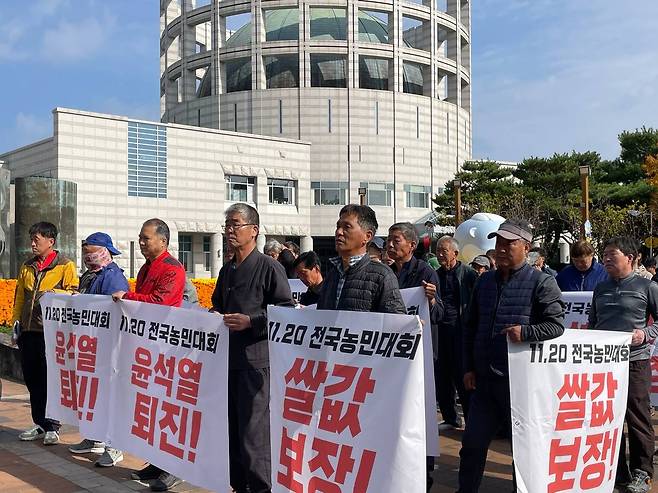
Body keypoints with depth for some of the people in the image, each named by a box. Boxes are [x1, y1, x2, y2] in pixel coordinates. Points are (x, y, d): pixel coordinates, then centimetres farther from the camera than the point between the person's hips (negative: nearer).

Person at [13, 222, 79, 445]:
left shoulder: (65, 266, -2)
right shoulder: (27, 267, 17)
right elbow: (19, 297, 21)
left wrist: (54, 294, -21)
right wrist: (16, 320, 14)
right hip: (29, 330, 6)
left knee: (51, 379, -2)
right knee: (32, 379, 11)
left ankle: (52, 427, 7)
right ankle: (40, 424, 22)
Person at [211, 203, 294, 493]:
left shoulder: (269, 267, -7)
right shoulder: (227, 271, 17)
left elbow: (287, 310, -10)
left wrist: (251, 321, -17)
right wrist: (214, 316, 9)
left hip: (256, 359, -8)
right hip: (229, 359, 8)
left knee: (254, 432, -5)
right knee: (232, 430, 13)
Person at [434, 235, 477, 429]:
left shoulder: (468, 274, -2)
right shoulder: (436, 275, 13)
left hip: (460, 331, -5)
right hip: (440, 330, 5)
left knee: (462, 377, -2)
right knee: (441, 377, 9)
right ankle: (450, 418, 21)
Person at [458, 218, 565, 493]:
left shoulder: (542, 282, -5)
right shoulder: (485, 281, 12)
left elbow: (556, 324, -10)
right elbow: (471, 327, 16)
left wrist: (525, 332, -26)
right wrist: (469, 367, 10)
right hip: (484, 378, 5)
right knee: (473, 443, 10)